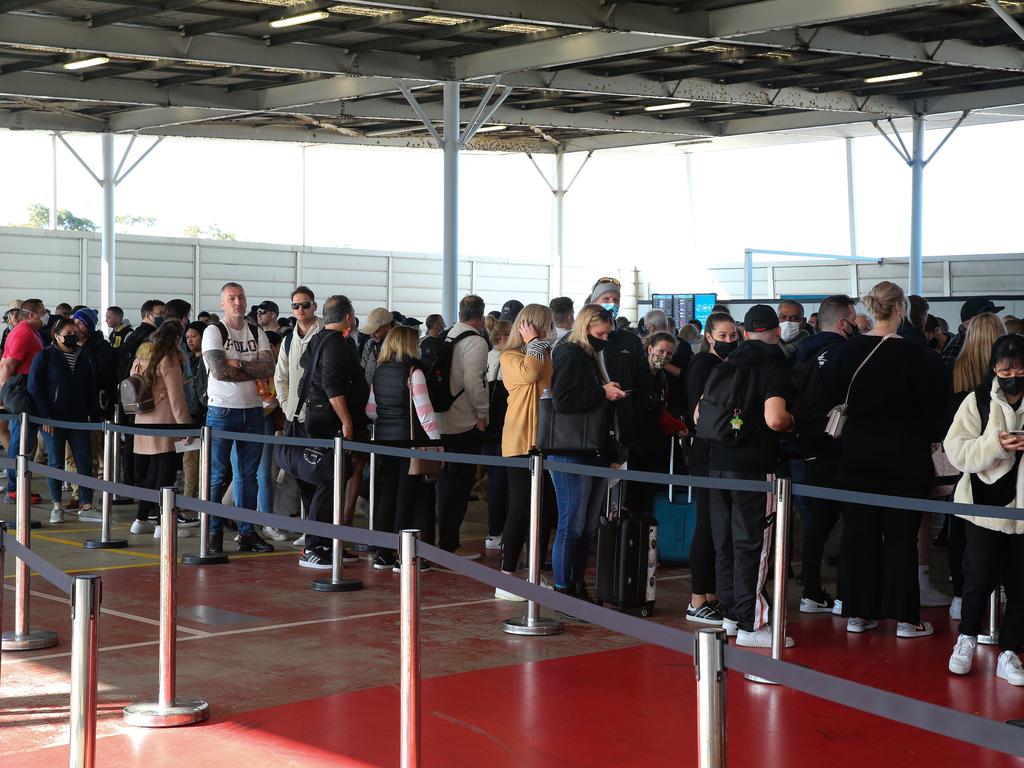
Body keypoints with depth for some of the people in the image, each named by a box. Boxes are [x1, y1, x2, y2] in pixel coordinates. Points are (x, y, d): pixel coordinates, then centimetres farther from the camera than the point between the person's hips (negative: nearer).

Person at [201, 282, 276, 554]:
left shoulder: (257, 334, 10)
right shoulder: (213, 332, -2)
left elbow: (269, 369, -5)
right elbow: (219, 371, -16)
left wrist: (237, 363, -14)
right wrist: (253, 371, -8)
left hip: (253, 411, 4)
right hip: (222, 411, -4)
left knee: (248, 475, 8)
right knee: (218, 476, -2)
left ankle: (247, 532, 14)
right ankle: (213, 534, 4)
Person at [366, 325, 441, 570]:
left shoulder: (379, 372, 7)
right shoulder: (413, 373, -11)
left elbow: (370, 410, 11)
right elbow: (424, 412, -15)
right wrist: (437, 442, -9)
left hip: (383, 439, 6)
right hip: (409, 440, -6)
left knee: (386, 496, 12)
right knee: (409, 498, 0)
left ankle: (383, 554, 16)